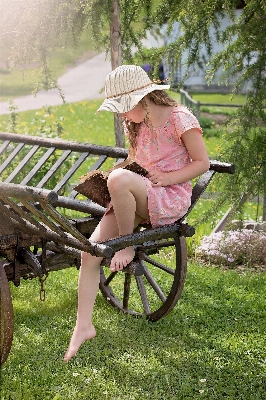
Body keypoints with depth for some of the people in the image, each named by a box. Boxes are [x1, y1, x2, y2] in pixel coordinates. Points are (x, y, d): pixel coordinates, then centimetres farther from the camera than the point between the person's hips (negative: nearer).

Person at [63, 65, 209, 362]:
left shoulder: (180, 118, -8)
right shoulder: (137, 125, 13)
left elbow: (202, 163, -6)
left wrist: (164, 178, -18)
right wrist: (114, 180, 2)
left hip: (172, 198, -6)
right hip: (140, 199, 7)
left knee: (119, 179, -37)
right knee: (90, 252, -14)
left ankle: (127, 246, -15)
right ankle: (83, 326, -5)